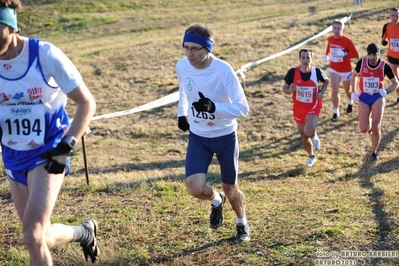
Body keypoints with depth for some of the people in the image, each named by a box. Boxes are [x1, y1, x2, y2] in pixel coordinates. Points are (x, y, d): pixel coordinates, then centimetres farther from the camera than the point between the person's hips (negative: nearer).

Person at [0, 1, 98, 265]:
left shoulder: (45, 55, -19)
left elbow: (87, 103, -11)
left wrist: (66, 146, -18)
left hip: (47, 153, -5)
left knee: (33, 238, -17)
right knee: (39, 237, 14)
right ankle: (85, 232, 45)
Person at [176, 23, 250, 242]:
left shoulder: (223, 70, -25)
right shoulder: (182, 66, -11)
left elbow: (242, 108, -26)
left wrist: (214, 107, -40)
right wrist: (182, 113, 8)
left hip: (225, 136, -3)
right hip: (197, 136, 3)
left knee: (230, 189, 11)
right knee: (195, 187, -14)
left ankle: (242, 224, 43)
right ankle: (216, 201, 23)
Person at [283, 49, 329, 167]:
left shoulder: (317, 71, -15)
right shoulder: (292, 72, -16)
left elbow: (326, 81, 7)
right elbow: (284, 88, -3)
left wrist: (322, 92, -11)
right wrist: (290, 90, -26)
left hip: (313, 107, -2)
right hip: (299, 108, 2)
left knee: (308, 131, -27)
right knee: (304, 136, 15)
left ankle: (314, 136, 12)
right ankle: (311, 157, 42)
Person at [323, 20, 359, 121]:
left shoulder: (347, 40, -20)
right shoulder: (330, 39, -6)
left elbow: (356, 55, -21)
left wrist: (344, 54, -34)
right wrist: (327, 56, -5)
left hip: (345, 70, -2)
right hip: (334, 69, 2)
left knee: (347, 89, 20)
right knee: (334, 91, -10)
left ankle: (350, 103, 52)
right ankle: (336, 112, 2)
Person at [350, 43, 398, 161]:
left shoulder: (384, 66, -13)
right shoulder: (361, 62, -10)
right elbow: (354, 75, 10)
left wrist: (386, 91, -21)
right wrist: (353, 92, 2)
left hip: (378, 97, -1)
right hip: (363, 97, 1)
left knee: (376, 128, -5)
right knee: (364, 129, -8)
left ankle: (374, 152, 17)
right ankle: (370, 122, 29)